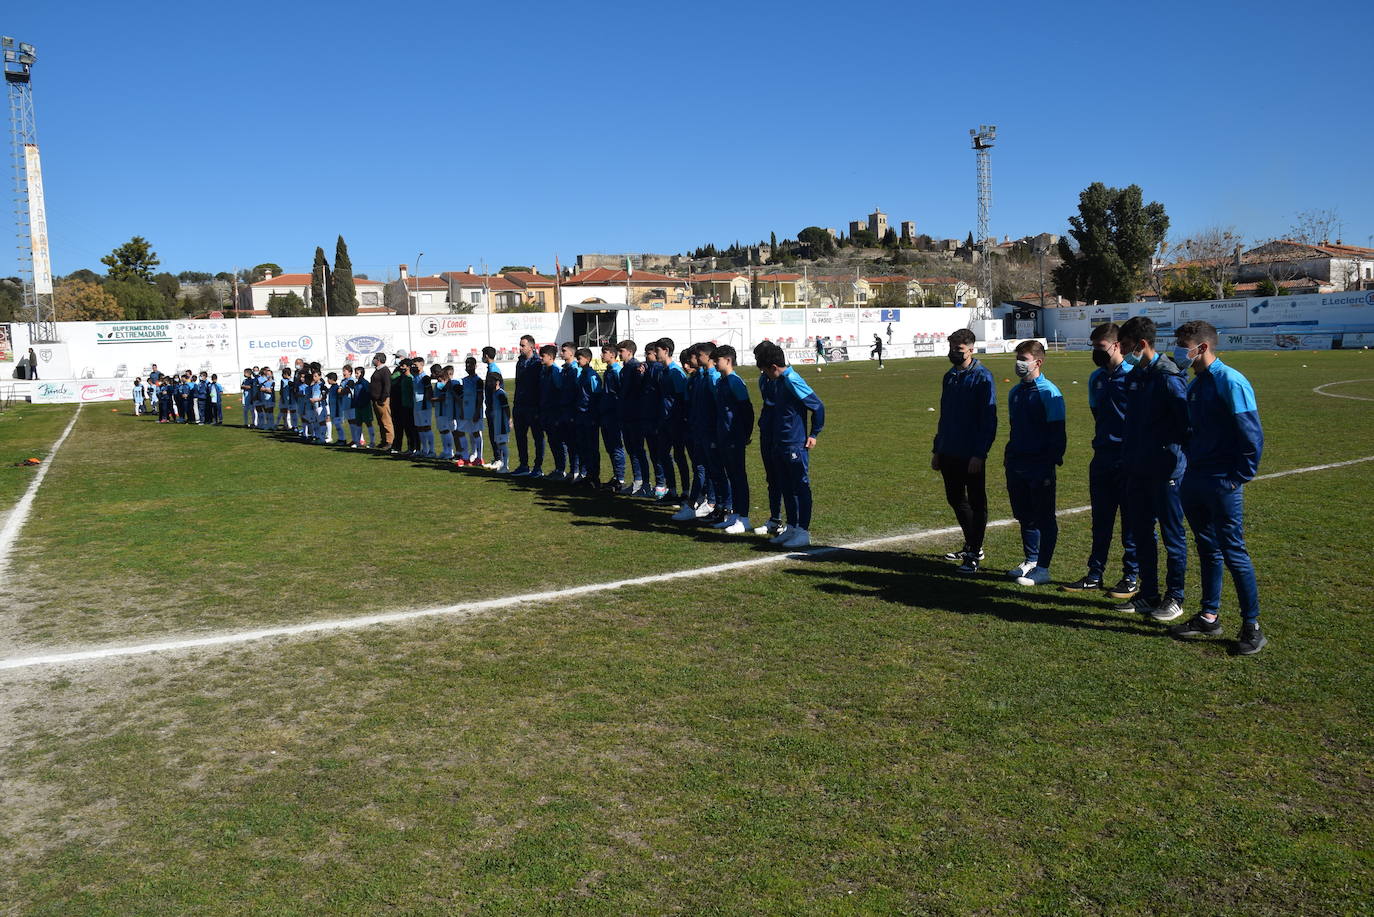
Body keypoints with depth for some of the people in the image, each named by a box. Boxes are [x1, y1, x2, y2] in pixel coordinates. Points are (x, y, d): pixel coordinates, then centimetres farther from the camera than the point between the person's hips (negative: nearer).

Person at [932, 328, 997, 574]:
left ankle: (974, 555, 9)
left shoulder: (982, 378, -11)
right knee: (955, 499, 16)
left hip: (971, 456, -8)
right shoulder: (950, 376, 12)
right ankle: (971, 546, 30)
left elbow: (988, 419, -14)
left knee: (976, 503, 3)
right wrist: (937, 449, 15)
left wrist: (979, 454, -19)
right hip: (949, 453, 8)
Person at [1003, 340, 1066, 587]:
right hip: (1016, 465, 7)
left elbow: (1057, 433, -12)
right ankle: (1030, 561, 28)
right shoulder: (1015, 392, 12)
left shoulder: (1049, 393, -11)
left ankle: (1043, 569, 7)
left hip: (1040, 467, -7)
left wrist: (1052, 464, -16)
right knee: (1024, 515, 15)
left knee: (1043, 518, 1)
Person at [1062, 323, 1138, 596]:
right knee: (1100, 520, 12)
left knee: (1131, 522, 4)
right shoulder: (1096, 378, 10)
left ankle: (1132, 577, 14)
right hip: (1102, 458, 6)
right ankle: (1095, 575, 19)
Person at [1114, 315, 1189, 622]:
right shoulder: (1134, 375, 9)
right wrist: (1128, 458, 14)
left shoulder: (1168, 377, -16)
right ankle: (1148, 595, 25)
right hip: (1137, 470, 8)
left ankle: (1174, 597, 16)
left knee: (1172, 535, 5)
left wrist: (1174, 454, -14)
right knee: (1140, 533, 14)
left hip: (1165, 471, -8)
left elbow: (1186, 423, -17)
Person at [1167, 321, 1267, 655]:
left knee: (1233, 552, -3)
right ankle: (1209, 617, 24)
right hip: (1194, 480, 8)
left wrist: (1241, 476, -14)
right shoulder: (1194, 385, 12)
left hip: (1223, 483, -8)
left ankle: (1252, 627, 7)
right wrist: (1191, 465, 11)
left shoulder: (1230, 382, -14)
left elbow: (1252, 435, -16)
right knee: (1207, 549, 15)